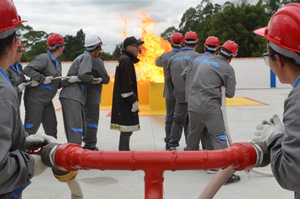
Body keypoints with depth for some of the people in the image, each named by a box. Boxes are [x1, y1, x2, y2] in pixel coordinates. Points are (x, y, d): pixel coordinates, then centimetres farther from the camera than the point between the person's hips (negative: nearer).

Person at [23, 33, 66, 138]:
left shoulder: (58, 62, 14)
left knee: (51, 127, 13)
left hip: (47, 101, 9)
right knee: (30, 129, -5)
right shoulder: (44, 58, -14)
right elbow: (27, 69, -24)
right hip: (35, 99, -9)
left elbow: (58, 83, 16)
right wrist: (42, 79, -24)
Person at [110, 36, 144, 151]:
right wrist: (134, 101, -16)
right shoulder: (126, 60, -13)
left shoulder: (124, 59, 20)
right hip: (125, 103, -11)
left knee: (126, 131, 15)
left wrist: (133, 100, 19)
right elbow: (126, 84, -19)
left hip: (124, 103, 11)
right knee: (126, 132, -8)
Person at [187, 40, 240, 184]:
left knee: (194, 134, 23)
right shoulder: (227, 68, -5)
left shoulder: (205, 61, 14)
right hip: (210, 107, -7)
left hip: (193, 104, 7)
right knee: (219, 137, -5)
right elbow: (230, 93, -5)